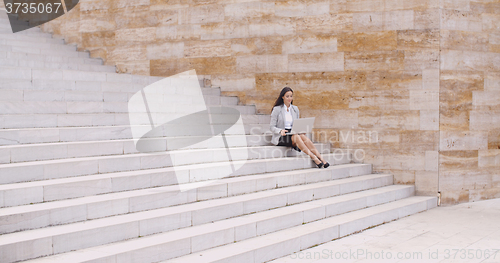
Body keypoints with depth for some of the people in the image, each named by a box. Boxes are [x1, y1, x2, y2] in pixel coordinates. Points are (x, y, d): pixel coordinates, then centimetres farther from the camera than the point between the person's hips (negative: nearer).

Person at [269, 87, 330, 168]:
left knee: (303, 136, -31)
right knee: (296, 137, -36)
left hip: (293, 134, 4)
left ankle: (320, 158, -44)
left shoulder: (295, 109, 17)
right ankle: (314, 157, -46)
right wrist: (280, 131, -22)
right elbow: (272, 127, -1)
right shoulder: (276, 109, 2)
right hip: (281, 137, -4)